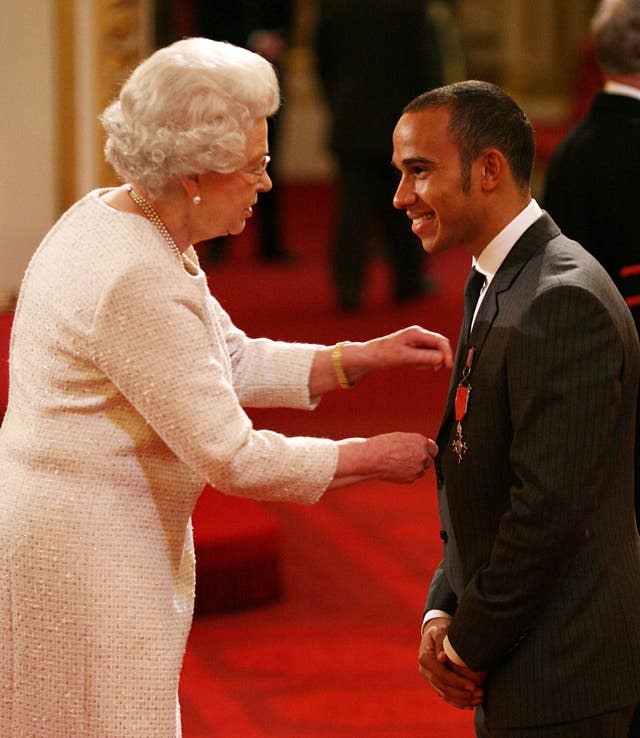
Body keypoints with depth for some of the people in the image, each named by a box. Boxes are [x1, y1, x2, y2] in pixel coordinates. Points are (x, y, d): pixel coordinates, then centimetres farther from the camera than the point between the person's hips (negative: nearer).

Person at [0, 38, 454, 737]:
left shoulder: (112, 216, 5)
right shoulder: (139, 282, -26)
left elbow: (234, 361, 15)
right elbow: (233, 459, -23)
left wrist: (365, 358, 5)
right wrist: (375, 457, -11)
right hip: (79, 555, -10)